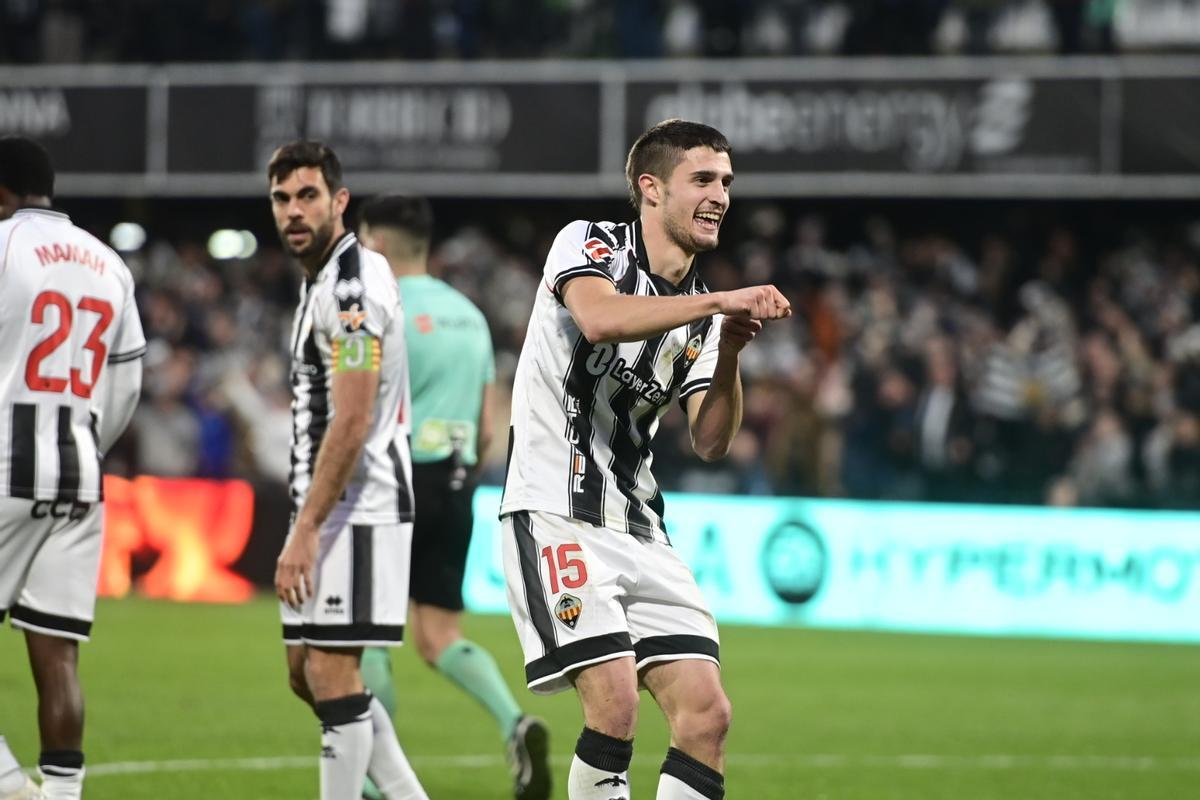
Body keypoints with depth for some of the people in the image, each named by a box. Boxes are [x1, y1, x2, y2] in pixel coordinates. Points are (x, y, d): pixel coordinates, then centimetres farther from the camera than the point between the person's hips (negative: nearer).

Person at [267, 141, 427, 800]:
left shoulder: (351, 286, -16)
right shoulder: (322, 280, 16)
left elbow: (351, 423, -22)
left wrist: (305, 531, -22)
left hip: (356, 510, -11)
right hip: (328, 506, 11)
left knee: (331, 673, -8)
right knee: (307, 673, 13)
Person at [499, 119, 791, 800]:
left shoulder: (700, 312, 14)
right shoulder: (588, 244, -4)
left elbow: (711, 443, 3)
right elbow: (600, 319, -28)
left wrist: (730, 354, -12)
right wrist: (718, 302, -30)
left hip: (640, 529, 7)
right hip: (556, 511, -7)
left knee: (706, 712, -4)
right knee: (615, 701, -21)